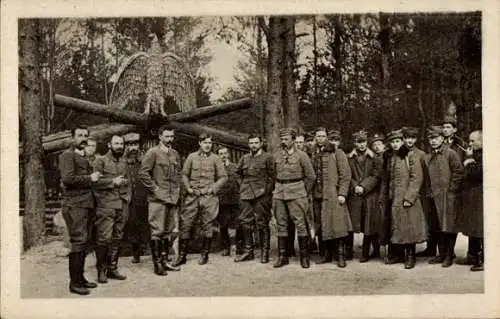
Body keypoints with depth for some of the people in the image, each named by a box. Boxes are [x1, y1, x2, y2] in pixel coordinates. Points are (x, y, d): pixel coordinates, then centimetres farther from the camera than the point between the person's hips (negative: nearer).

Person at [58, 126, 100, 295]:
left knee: (84, 242, 11)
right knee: (78, 242, -10)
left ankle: (80, 278, 19)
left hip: (86, 204, 9)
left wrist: (95, 178, 7)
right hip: (74, 205, -9)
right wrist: (89, 178, -10)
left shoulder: (84, 157, 22)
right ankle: (74, 282, -5)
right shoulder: (67, 155, -5)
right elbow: (68, 178, -18)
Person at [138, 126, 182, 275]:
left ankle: (164, 260, 20)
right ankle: (157, 263, 1)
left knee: (168, 231, 11)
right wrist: (154, 188, -12)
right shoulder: (153, 153, -6)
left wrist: (177, 189, 13)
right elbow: (143, 173, -10)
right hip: (158, 199, -7)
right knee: (157, 231, -5)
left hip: (172, 198, 7)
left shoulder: (175, 154, 14)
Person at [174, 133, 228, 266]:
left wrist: (213, 189, -6)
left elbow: (223, 177, 6)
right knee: (185, 224, -2)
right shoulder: (192, 157, 8)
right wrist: (188, 187, -3)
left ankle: (204, 254, 16)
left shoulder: (215, 159, 6)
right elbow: (184, 174, 12)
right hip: (192, 196, 1)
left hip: (209, 197, -1)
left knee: (207, 226, 3)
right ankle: (182, 255, 7)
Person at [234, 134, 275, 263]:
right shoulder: (244, 158, 16)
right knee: (245, 222, 5)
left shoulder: (267, 157, 2)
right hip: (246, 195, 5)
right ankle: (248, 251, 15)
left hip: (261, 195, -5)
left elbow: (272, 176, -2)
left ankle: (265, 252, 7)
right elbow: (238, 173, 23)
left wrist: (266, 189, -10)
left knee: (262, 223, -2)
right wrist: (244, 187, 14)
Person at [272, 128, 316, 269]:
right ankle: (282, 256, 11)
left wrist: (304, 193, 5)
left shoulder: (301, 155, -2)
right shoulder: (276, 156, 9)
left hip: (296, 193, -4)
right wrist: (277, 189, 11)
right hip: (279, 193, 4)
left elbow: (311, 177, 3)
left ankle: (304, 256, 4)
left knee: (300, 224, -4)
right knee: (281, 224, 5)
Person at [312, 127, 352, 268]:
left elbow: (345, 175, -5)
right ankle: (327, 255, 17)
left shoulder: (337, 153, -1)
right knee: (321, 227, 7)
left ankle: (340, 256, 2)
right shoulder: (314, 154, 15)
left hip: (333, 195, -5)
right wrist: (311, 193, 10)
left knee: (336, 226, -7)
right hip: (317, 196, 5)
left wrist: (342, 193, -12)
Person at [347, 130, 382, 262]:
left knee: (369, 225, -2)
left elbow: (376, 176, -2)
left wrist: (363, 187, -13)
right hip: (355, 195, 1)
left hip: (370, 194, -1)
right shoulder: (349, 158, 8)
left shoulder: (374, 157, 5)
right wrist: (355, 187, -12)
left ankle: (365, 253, 9)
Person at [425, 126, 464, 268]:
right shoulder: (428, 157, 15)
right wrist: (430, 192, 9)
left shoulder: (450, 153, -4)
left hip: (448, 197, -6)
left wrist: (451, 190, -11)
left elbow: (458, 172, -9)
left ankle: (449, 256, 3)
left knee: (449, 227, -4)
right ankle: (442, 254, 19)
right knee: (438, 228, 10)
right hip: (434, 197, 6)